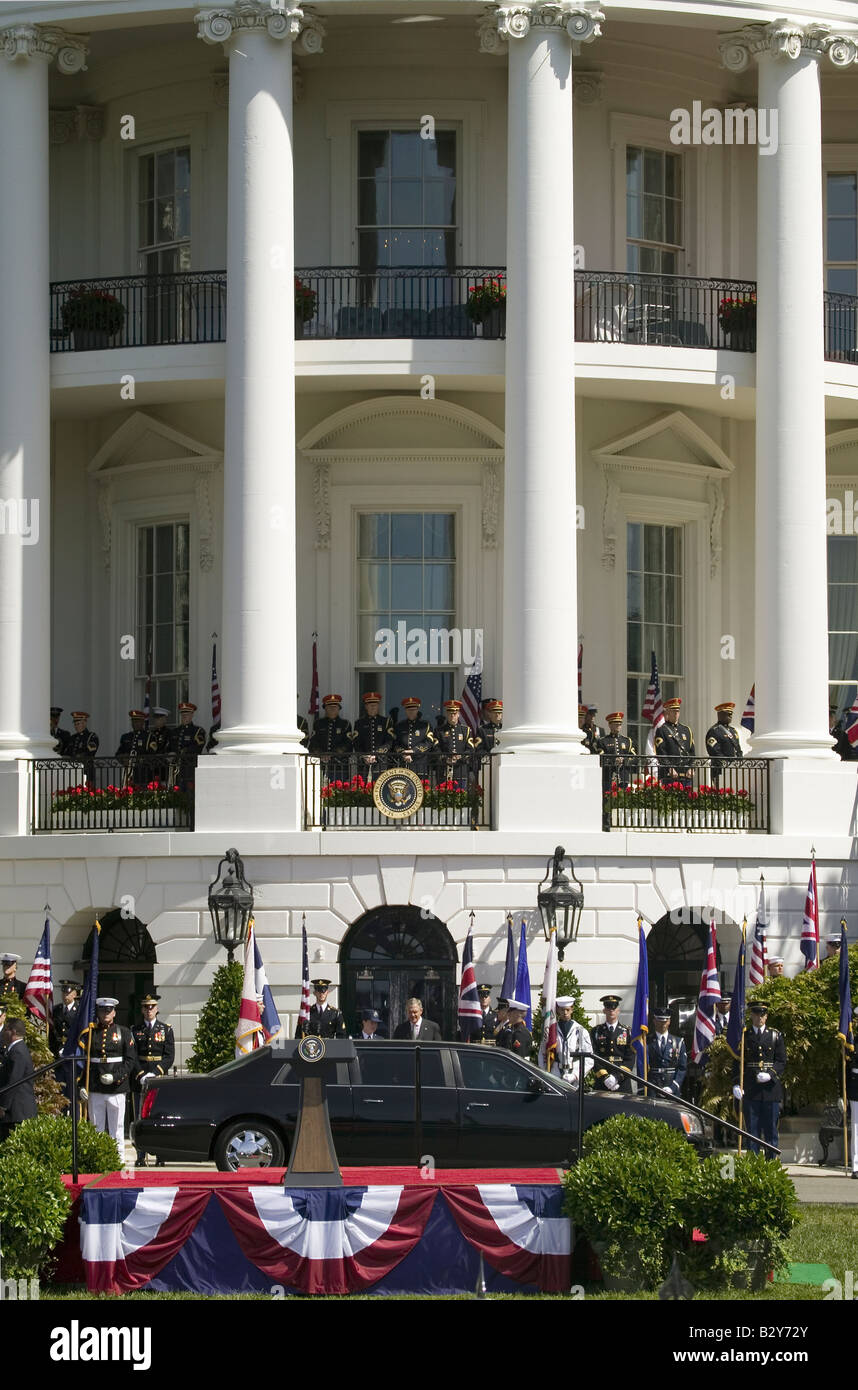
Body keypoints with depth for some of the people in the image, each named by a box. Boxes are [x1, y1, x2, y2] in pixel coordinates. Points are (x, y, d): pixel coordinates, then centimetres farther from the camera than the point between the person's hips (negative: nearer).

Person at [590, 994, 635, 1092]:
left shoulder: (627, 1032, 9)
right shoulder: (595, 1032, 10)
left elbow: (630, 1059, 2)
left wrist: (617, 1077, -12)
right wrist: (604, 1077, -12)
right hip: (601, 1082, 0)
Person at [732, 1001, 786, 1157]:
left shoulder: (775, 1036, 8)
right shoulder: (744, 1036, 7)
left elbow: (782, 1062, 5)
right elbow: (737, 1062, 5)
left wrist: (770, 1075, -13)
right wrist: (736, 1084, -7)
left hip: (770, 1089, 0)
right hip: (750, 1091, 0)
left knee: (771, 1130, 3)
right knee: (752, 1129, 1)